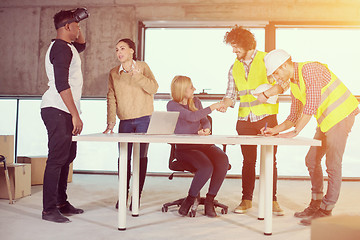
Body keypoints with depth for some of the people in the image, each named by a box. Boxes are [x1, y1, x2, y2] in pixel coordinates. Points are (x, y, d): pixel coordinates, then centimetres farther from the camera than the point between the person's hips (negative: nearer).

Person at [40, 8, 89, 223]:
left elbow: (82, 45, 43)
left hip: (65, 112, 10)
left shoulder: (67, 47, 19)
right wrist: (75, 115, -22)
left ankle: (61, 203, 22)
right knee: (57, 158, -9)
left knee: (67, 157, 13)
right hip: (57, 110, -10)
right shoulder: (61, 48, -12)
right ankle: (49, 209, -3)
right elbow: (61, 84, -20)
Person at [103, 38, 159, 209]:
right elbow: (111, 99, 2)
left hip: (144, 119, -2)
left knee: (141, 156, 0)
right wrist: (111, 123, -6)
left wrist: (135, 74, -20)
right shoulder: (114, 73, 7)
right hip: (125, 121, 2)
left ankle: (137, 195, 12)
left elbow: (154, 88, -11)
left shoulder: (142, 67, 1)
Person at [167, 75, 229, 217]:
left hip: (203, 144, 6)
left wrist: (206, 130, -10)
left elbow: (205, 121, 14)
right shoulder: (172, 105, -2)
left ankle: (209, 200, -13)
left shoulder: (196, 102, 18)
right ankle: (190, 200, -8)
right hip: (184, 148, -5)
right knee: (206, 167, -33)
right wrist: (211, 108, -11)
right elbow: (191, 117, -16)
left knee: (223, 160, -26)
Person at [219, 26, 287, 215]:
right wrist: (225, 104, -10)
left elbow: (285, 82, -4)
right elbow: (231, 92, 11)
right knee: (248, 160, 7)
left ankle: (272, 200, 11)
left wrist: (268, 93, -19)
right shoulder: (234, 68, 12)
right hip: (245, 119, 4)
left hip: (266, 116, -3)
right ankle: (246, 199, 15)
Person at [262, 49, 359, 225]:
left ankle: (326, 211, 0)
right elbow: (294, 116, 15)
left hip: (341, 115, -9)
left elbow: (312, 104, -27)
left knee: (332, 164, -8)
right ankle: (316, 204, 22)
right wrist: (276, 129, 2)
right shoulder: (293, 84, 9)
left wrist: (295, 132, -25)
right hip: (326, 120, 10)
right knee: (312, 159, 11)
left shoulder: (310, 69, -19)